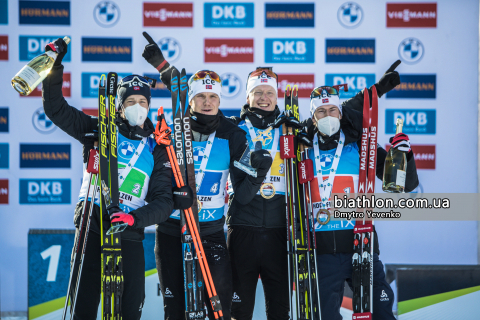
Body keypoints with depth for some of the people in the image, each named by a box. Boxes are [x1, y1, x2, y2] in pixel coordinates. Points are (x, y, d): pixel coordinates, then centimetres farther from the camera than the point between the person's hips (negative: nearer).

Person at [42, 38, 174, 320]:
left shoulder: (157, 149, 8)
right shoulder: (100, 131, 9)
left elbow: (164, 201, 0)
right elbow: (56, 109, 8)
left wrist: (136, 218, -19)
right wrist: (55, 67, -4)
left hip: (129, 235, 0)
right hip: (90, 230, 0)